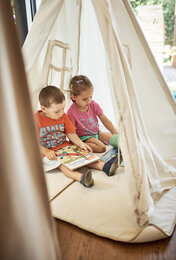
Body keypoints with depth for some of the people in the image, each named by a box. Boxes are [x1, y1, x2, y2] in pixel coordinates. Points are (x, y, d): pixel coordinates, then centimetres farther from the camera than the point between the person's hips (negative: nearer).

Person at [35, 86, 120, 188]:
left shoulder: (64, 116, 4)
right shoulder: (36, 120, -12)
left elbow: (71, 134, 6)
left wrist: (80, 143, -11)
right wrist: (46, 152, -25)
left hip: (65, 146, 6)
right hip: (49, 153, -5)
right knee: (62, 164, -33)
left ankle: (104, 166, -30)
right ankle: (81, 177, -57)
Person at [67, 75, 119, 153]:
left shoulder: (93, 105, -5)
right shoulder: (71, 112, -20)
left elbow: (105, 120, -6)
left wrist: (116, 134, -16)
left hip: (97, 132, 5)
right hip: (84, 137, -5)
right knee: (101, 148, -28)